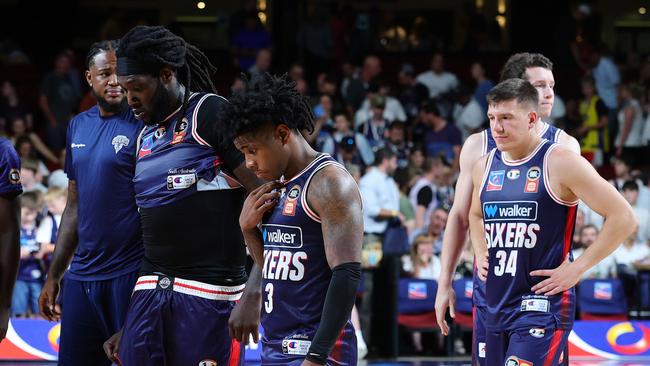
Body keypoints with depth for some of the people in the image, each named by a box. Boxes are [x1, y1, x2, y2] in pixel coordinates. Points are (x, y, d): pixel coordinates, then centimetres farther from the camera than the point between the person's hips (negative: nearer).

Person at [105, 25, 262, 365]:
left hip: (209, 294, -7)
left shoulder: (211, 114, -6)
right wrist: (127, 327, 21)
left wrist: (253, 294, -22)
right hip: (150, 288, 7)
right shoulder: (145, 137, 18)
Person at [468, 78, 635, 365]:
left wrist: (576, 269, -12)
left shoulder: (560, 164, -10)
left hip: (542, 307, -7)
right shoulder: (484, 167, 10)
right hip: (496, 306, 7)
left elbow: (623, 218, -11)